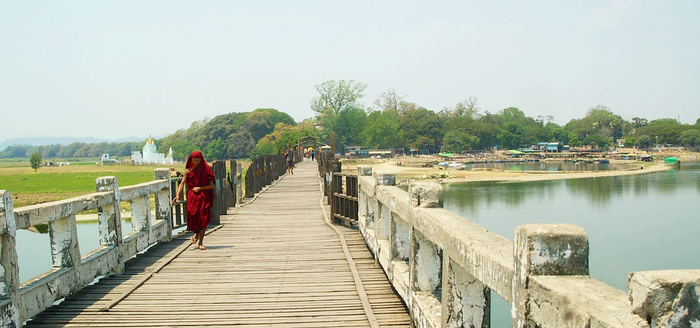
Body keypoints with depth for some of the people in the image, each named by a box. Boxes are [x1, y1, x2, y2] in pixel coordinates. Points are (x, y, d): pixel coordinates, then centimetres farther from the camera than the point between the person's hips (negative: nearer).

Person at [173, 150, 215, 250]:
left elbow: (212, 185, 0)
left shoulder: (206, 170, 2)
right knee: (192, 218, -4)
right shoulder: (188, 171, 5)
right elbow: (182, 183, -2)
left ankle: (201, 242, 3)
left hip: (203, 197, -1)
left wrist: (200, 188, -13)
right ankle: (196, 233, 30)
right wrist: (177, 195, -17)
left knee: (203, 219, -6)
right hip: (192, 197, 1)